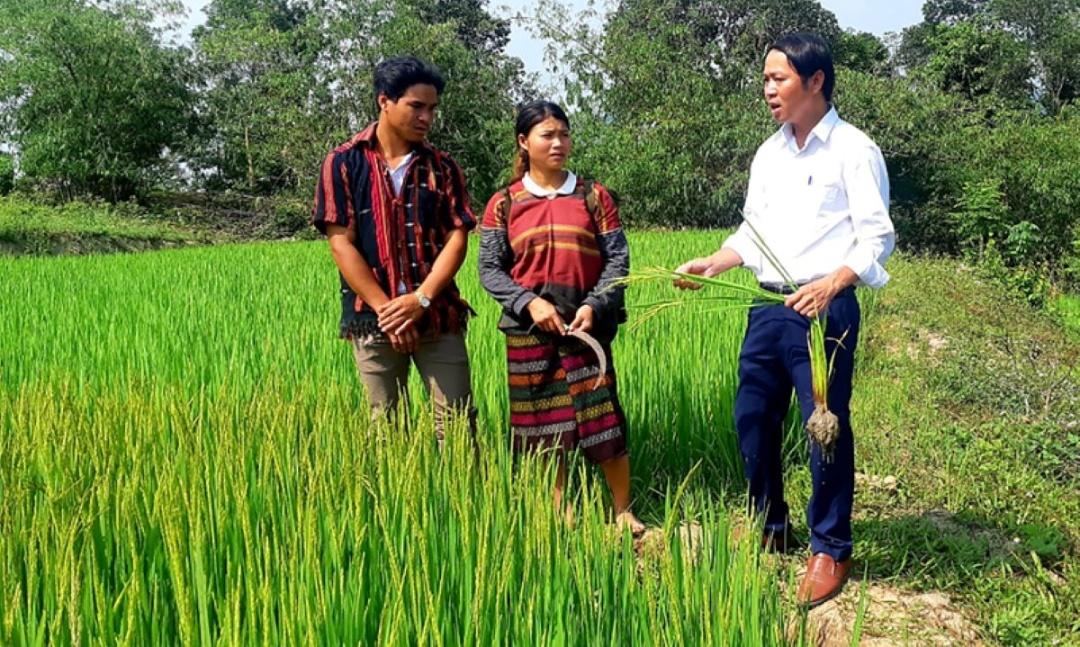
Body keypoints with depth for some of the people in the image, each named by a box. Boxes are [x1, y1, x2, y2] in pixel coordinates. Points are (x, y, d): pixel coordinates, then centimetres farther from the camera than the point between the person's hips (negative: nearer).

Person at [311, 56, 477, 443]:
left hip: (438, 315, 2)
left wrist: (421, 299, -13)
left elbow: (457, 237, 0)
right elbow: (341, 242, -5)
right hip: (373, 318, -1)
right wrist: (386, 309, -11)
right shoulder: (344, 163, 1)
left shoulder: (441, 167, 8)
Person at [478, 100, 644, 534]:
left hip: (586, 323, 0)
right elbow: (490, 268, 1)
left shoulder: (594, 196, 5)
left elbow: (617, 259, 2)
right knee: (542, 422, 7)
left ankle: (623, 511, 12)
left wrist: (594, 307, -12)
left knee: (602, 416, -2)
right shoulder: (504, 204, 4)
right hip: (529, 327, 1)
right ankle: (557, 514, 20)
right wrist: (529, 303, -13)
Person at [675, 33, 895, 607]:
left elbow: (877, 238, -11)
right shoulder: (768, 154, 14)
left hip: (824, 308, -7)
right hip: (767, 306, 7)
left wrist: (831, 284, -26)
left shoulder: (853, 150, -6)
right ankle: (770, 528, 29)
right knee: (752, 418, 10)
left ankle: (830, 550, 13)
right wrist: (710, 265, 2)